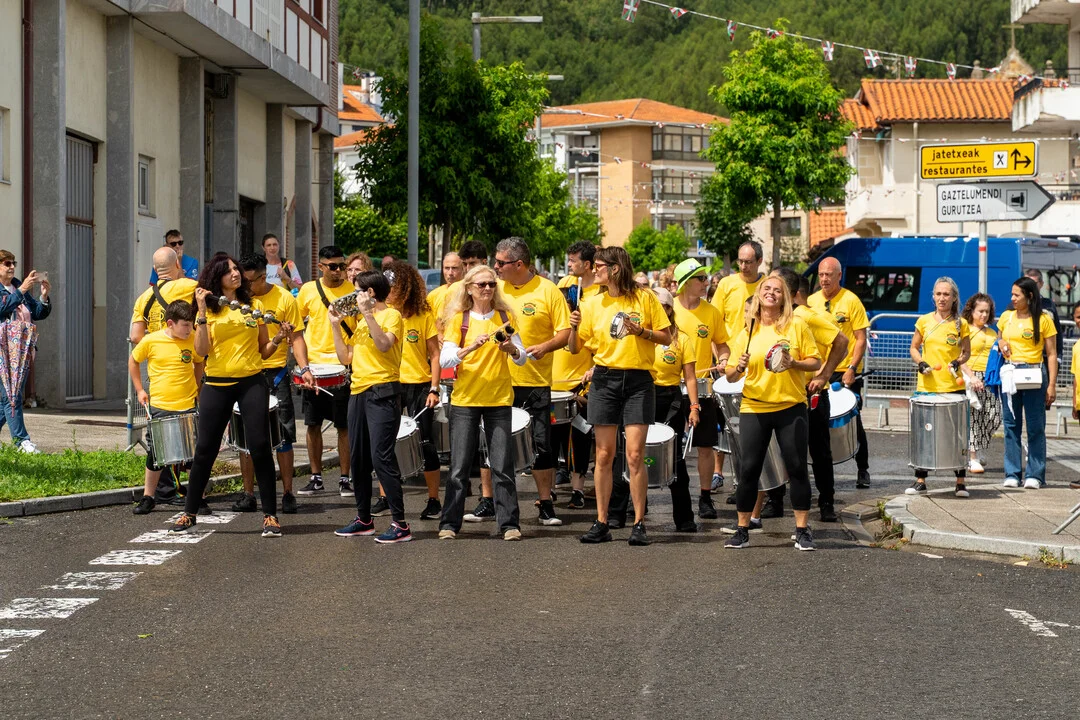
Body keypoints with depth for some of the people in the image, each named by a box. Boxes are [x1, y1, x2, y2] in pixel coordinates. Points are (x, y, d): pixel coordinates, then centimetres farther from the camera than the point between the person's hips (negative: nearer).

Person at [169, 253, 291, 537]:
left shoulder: (254, 306, 9)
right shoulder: (209, 309, 3)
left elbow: (263, 351, 11)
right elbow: (201, 351, -10)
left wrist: (279, 338, -8)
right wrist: (202, 311, -13)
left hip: (251, 383, 1)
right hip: (216, 385, -1)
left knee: (260, 448, -6)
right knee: (205, 450, 3)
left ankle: (270, 515, 1)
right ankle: (189, 513, 15)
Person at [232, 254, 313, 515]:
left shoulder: (284, 298, -2)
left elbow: (296, 337, -1)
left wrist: (304, 368, -13)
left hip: (275, 373, -2)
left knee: (283, 435, -2)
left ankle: (288, 493, 6)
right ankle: (248, 494, 12)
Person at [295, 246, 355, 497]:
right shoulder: (308, 290, 4)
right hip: (314, 364, 2)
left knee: (344, 426, 1)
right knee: (313, 424, 7)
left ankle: (345, 479, 9)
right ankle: (316, 477, 17)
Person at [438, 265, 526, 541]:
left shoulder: (505, 317, 7)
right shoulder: (459, 319, 2)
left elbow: (522, 358, 5)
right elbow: (445, 360, -7)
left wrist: (510, 348, -16)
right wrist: (471, 347, -22)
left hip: (499, 400, 1)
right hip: (465, 400, -1)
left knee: (502, 466, -1)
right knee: (459, 467, 0)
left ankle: (509, 524, 4)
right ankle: (450, 524, 7)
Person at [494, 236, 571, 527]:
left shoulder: (547, 291, -4)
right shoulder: (495, 290, 7)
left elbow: (565, 332, -5)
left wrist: (544, 347, -21)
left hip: (535, 382, -3)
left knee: (541, 445, 1)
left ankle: (546, 505, 11)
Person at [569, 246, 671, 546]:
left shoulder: (645, 298, 0)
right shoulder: (592, 304, 7)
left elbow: (666, 338, 2)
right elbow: (575, 348, 8)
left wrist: (641, 331, -15)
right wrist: (574, 327, -11)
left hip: (638, 380, -3)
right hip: (605, 380, 3)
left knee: (635, 455, -7)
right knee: (604, 455, 3)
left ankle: (639, 524, -1)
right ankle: (601, 524, 8)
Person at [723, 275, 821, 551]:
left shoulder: (796, 326, 1)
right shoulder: (747, 331, 6)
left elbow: (815, 362, 1)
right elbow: (730, 376, 7)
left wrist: (793, 363, -17)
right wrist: (739, 368, -15)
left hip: (791, 407, -1)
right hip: (753, 408, 1)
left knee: (797, 468, 0)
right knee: (749, 469, -1)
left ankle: (802, 530, 9)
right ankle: (742, 531, 8)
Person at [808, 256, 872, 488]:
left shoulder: (851, 301, -5)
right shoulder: (811, 302, 6)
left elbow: (861, 339, -6)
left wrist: (852, 369, -16)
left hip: (844, 373, -4)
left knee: (853, 423, 2)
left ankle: (863, 470, 13)